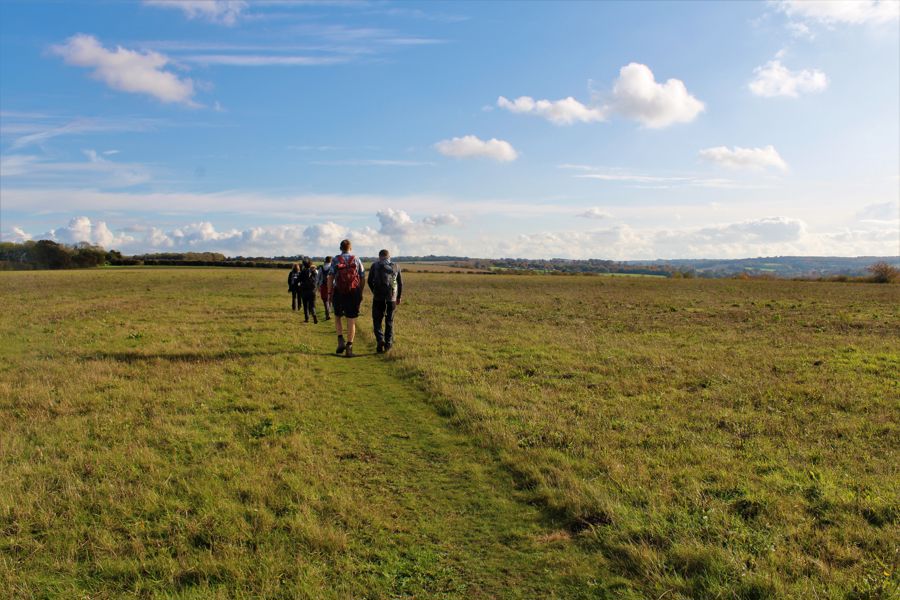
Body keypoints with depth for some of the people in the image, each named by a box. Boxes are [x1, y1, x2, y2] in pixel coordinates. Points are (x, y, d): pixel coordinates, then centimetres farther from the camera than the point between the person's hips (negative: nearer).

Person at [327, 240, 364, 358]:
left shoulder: (335, 260, 2)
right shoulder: (356, 260, 6)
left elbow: (330, 277, -5)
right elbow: (362, 278, 3)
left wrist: (329, 293, -1)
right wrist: (361, 293, 10)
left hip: (339, 293, 0)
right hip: (354, 293, 0)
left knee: (338, 317, 19)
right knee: (351, 321, 4)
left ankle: (340, 340, 1)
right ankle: (349, 347, 2)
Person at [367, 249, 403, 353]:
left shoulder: (374, 265, 6)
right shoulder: (395, 266, 12)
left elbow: (370, 281, 6)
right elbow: (400, 283, 12)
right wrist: (399, 297, 23)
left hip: (378, 297, -2)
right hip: (392, 297, 2)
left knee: (377, 320, 8)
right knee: (389, 321, 13)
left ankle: (380, 340, -10)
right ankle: (388, 344, 12)